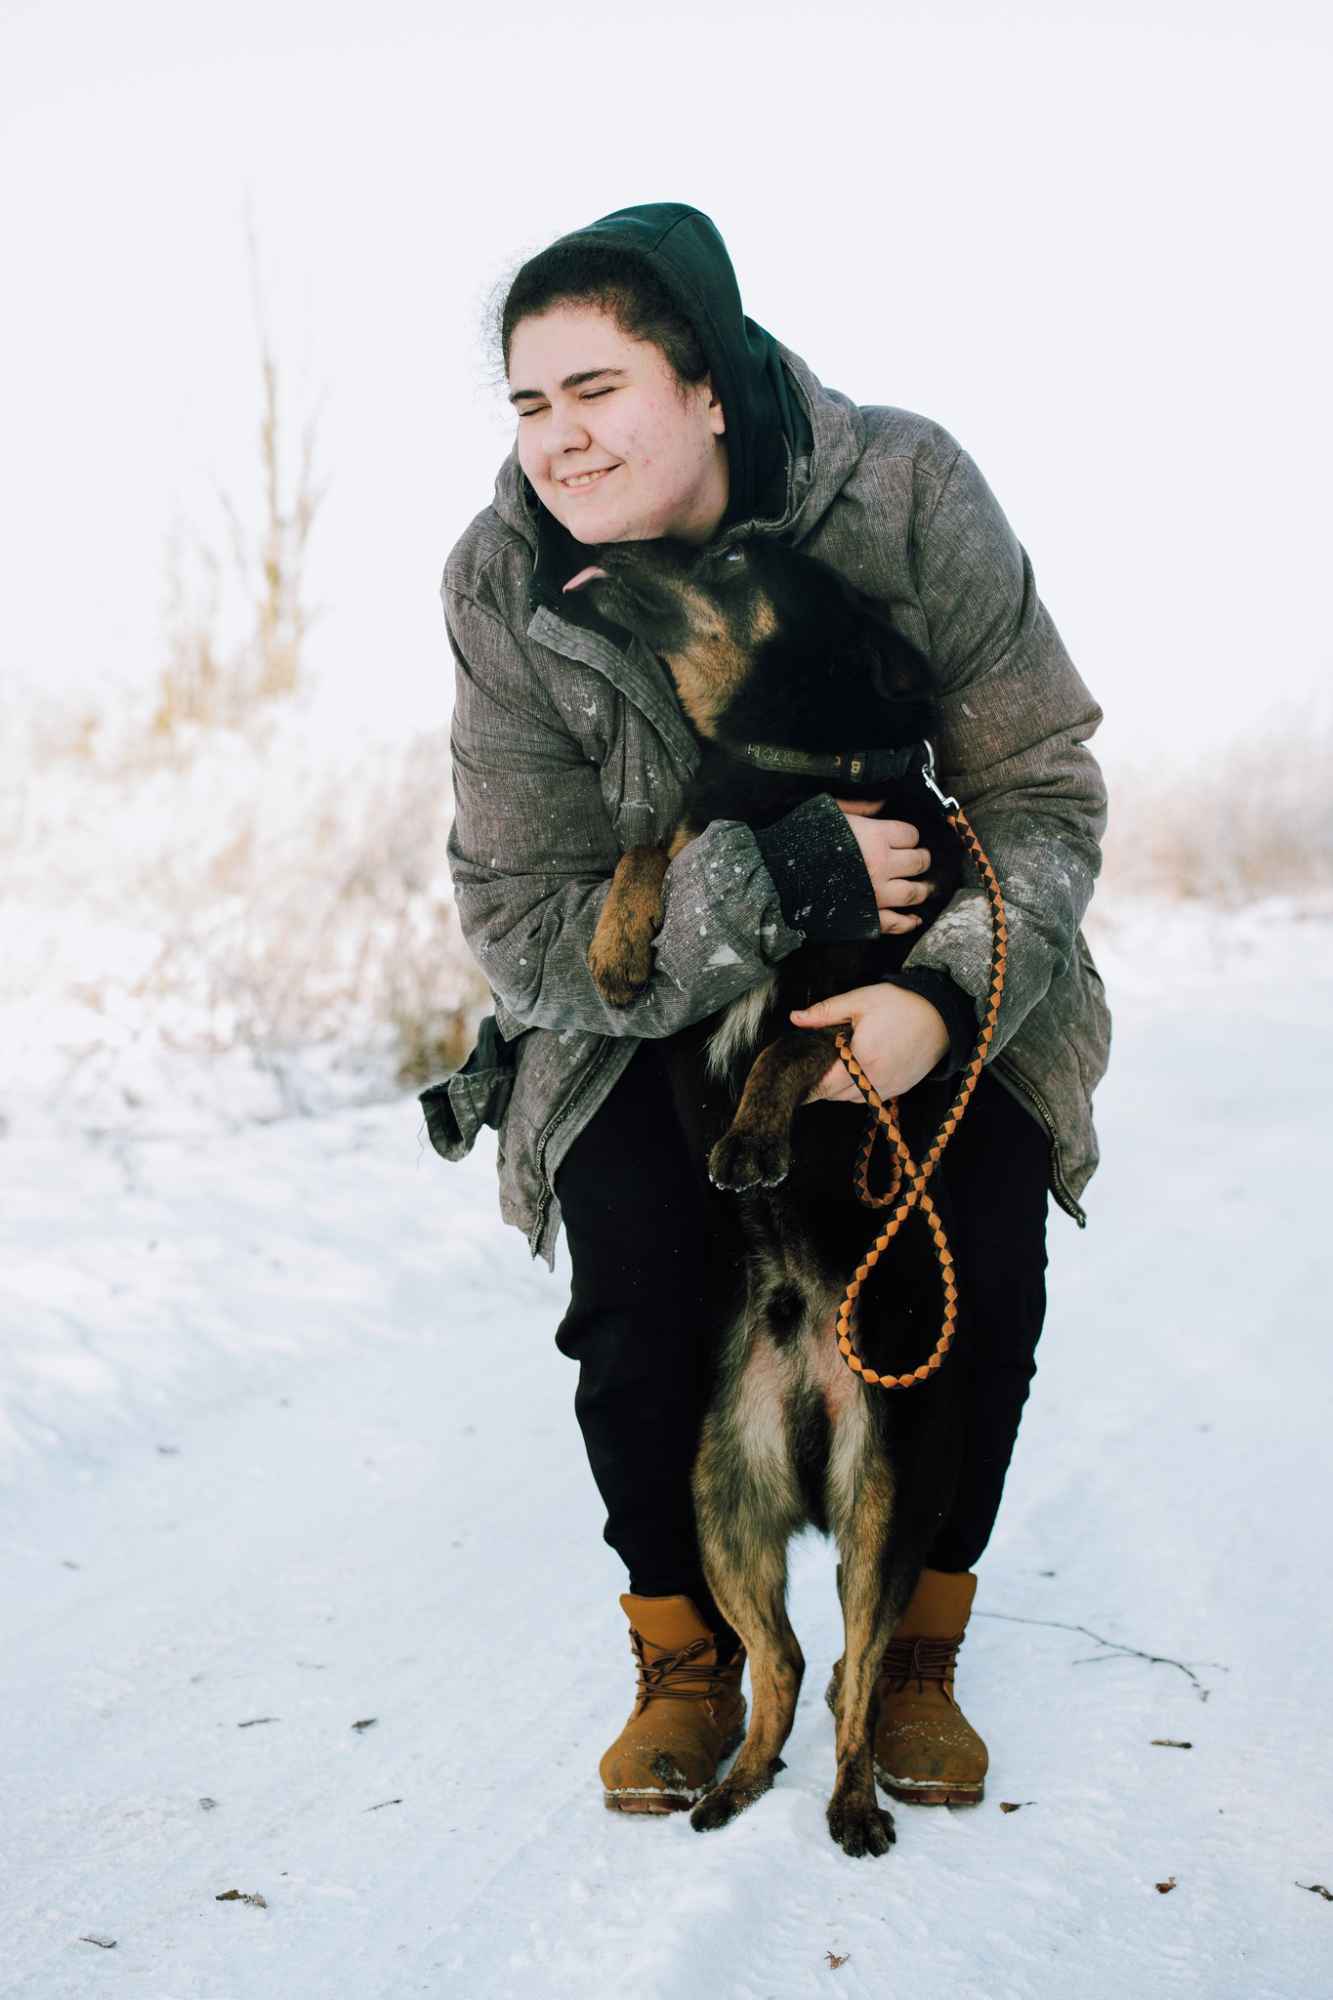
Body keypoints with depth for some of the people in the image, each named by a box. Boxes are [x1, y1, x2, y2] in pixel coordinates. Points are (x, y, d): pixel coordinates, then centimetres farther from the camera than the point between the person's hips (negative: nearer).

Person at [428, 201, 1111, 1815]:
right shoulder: (504, 589, -20)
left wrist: (952, 997, -35)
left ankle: (916, 1650, 9)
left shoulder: (908, 496, -23)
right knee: (637, 1284, -19)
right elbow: (523, 921, -21)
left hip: (914, 993, 1)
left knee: (983, 1266, -15)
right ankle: (685, 1657, 7)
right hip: (645, 1007, 0)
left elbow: (1043, 787, -17)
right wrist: (775, 884, -36)